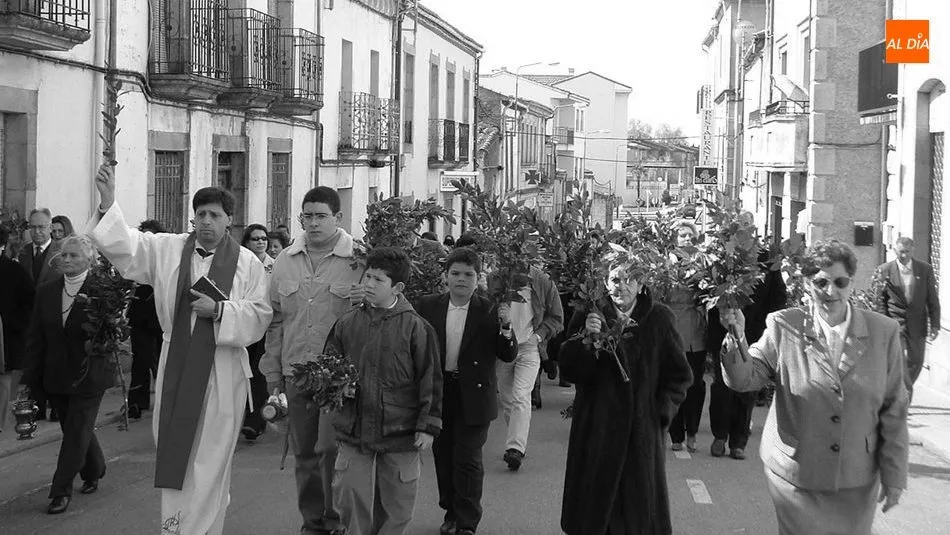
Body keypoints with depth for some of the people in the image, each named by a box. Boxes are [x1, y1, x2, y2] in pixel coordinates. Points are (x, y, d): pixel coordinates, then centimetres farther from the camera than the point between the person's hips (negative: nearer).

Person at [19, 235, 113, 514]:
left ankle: (61, 491, 9)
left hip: (88, 376, -5)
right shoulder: (46, 291, 4)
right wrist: (28, 377, 5)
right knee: (75, 430, 16)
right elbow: (36, 337, 7)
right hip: (56, 376, 5)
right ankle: (93, 473, 38)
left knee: (76, 433, 0)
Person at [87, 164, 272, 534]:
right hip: (176, 364, 2)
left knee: (210, 457, 1)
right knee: (172, 452, 8)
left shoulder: (247, 263, 0)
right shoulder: (167, 249, 6)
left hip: (222, 368, -2)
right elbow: (127, 249, -6)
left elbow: (259, 316, -3)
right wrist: (108, 203, -19)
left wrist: (218, 310, -17)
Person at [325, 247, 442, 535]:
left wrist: (428, 426, -6)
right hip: (353, 432, 2)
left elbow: (430, 379, -5)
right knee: (352, 501, 4)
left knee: (395, 506, 10)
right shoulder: (347, 324, 3)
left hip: (400, 434, -2)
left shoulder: (415, 327, -7)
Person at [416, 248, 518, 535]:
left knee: (468, 459, 0)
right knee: (443, 456, 14)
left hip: (472, 396, -3)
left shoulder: (489, 312, -5)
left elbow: (508, 356, -5)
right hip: (438, 393, 3)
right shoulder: (428, 307, 0)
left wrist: (506, 331, -24)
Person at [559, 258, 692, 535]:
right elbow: (568, 371, -7)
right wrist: (585, 337, -21)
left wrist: (662, 410, -4)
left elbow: (680, 375, 7)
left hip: (642, 431, 0)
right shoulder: (588, 317, 0)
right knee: (596, 505, 4)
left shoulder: (659, 319, 0)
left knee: (641, 508, 3)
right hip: (596, 430, 0)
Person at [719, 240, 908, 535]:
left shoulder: (883, 332, -4)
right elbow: (744, 380, -10)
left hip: (857, 483, 1)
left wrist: (894, 475, 1)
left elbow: (894, 410, 0)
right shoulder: (784, 327, -6)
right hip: (796, 478, -1)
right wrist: (737, 336, -27)